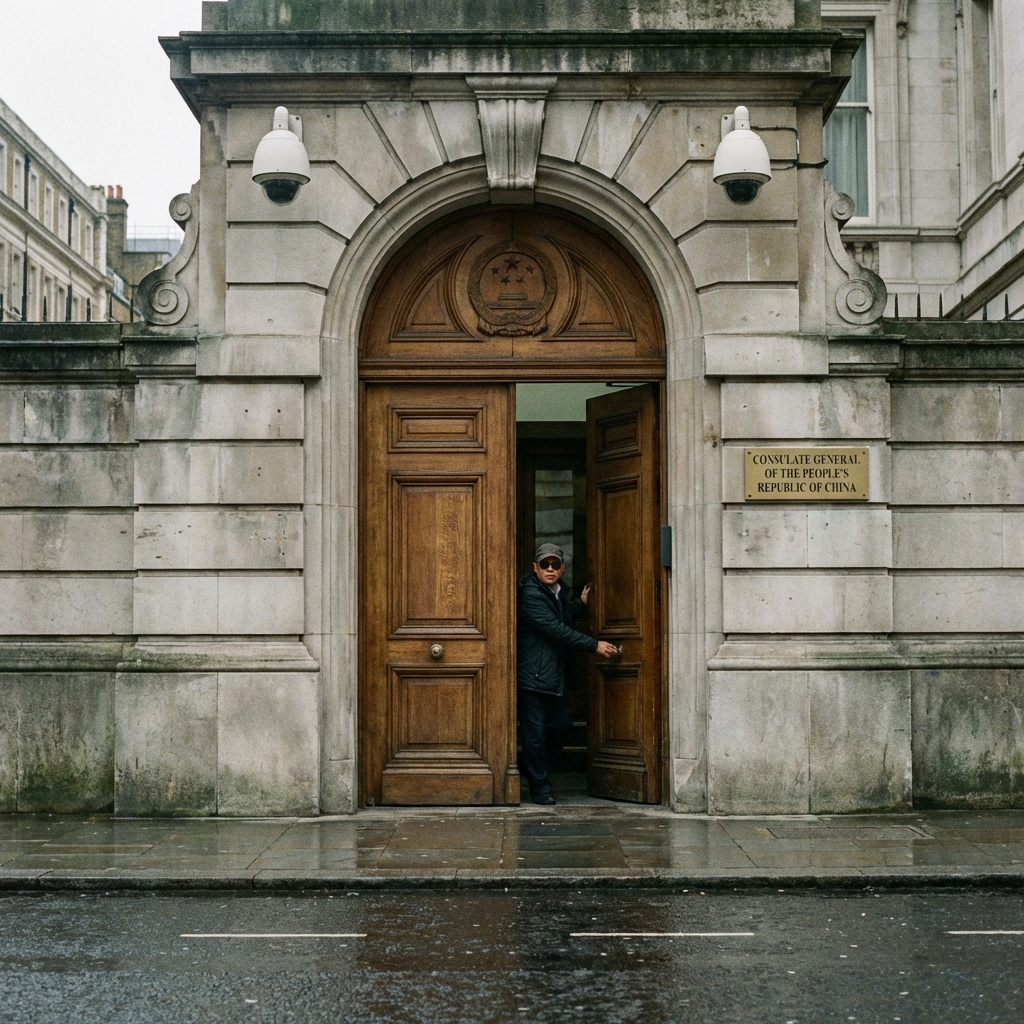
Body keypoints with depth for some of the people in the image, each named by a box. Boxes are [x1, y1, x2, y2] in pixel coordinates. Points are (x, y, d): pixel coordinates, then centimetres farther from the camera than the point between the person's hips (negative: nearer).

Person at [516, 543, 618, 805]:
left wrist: (582, 604, 14)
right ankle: (540, 787, 9)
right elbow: (556, 630, -21)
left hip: (557, 673, 9)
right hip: (533, 675, -9)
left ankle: (531, 768, 33)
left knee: (562, 725, 12)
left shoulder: (561, 593, 13)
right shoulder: (531, 595, -16)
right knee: (535, 731, -2)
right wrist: (595, 645, -18)